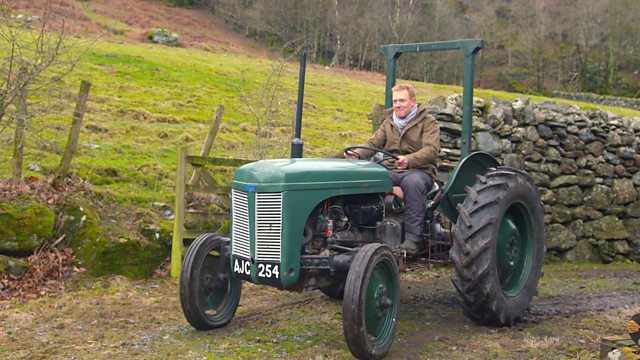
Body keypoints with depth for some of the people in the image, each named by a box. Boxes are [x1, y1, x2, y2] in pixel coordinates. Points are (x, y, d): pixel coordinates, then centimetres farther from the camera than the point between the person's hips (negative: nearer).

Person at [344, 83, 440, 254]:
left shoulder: (428, 122, 3)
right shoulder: (389, 123, 21)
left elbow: (431, 149, -13)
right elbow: (373, 143, 9)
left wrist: (409, 160, -34)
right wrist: (357, 154, -15)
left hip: (419, 170, -4)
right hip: (390, 170, 4)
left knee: (412, 182, -40)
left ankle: (412, 238, -35)